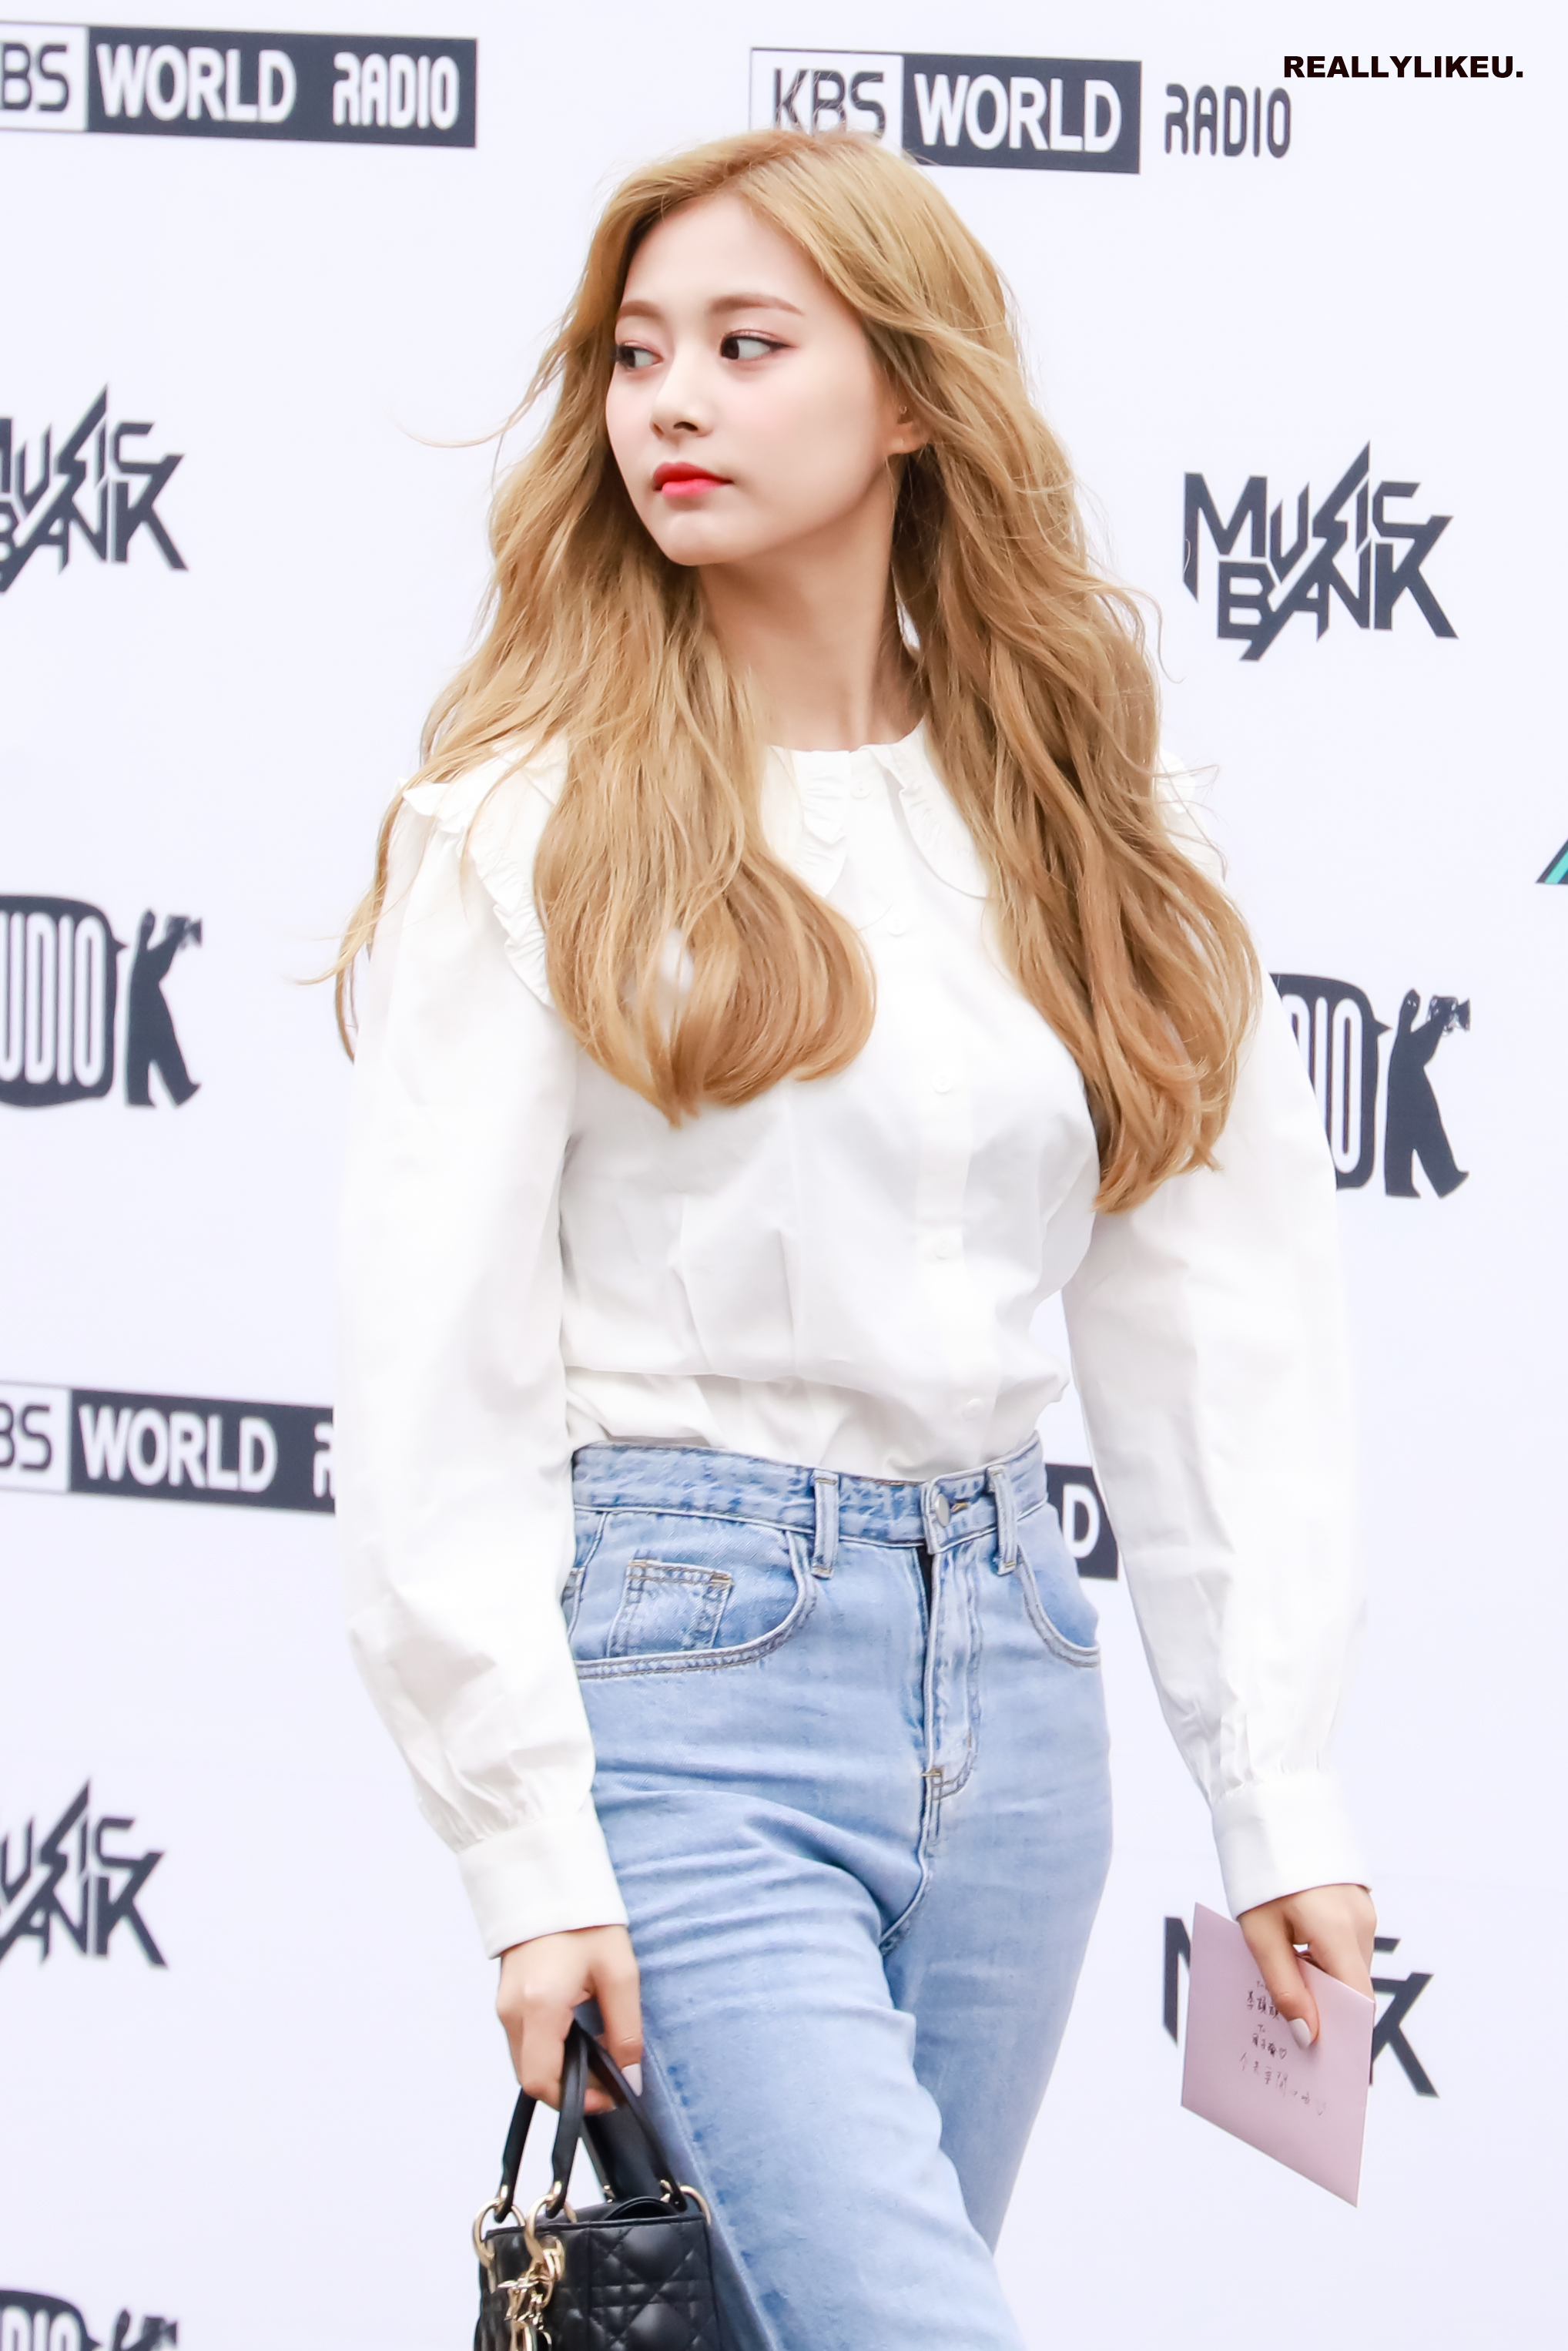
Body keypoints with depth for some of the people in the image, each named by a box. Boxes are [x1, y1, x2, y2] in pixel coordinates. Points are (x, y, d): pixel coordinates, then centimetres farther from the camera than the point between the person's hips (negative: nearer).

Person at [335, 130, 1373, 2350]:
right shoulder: (539, 822, -3)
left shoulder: (1085, 825, 11)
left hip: (1005, 1662, 5)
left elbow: (1217, 1320, 11)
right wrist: (527, 1850, -11)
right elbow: (436, 1365, -6)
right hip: (685, 1661, -5)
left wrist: (1280, 1791, 6)